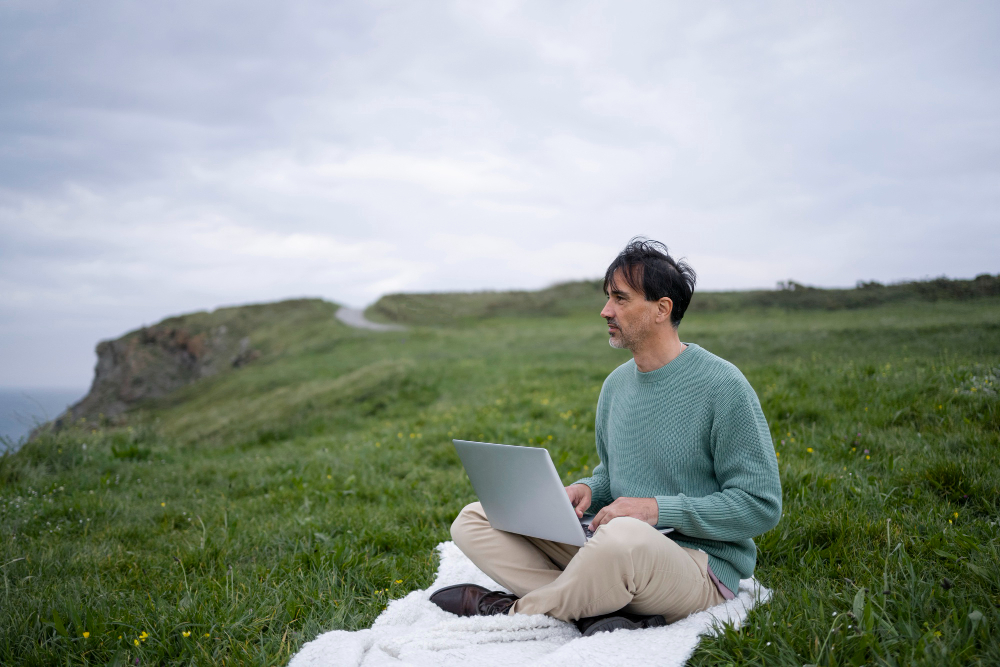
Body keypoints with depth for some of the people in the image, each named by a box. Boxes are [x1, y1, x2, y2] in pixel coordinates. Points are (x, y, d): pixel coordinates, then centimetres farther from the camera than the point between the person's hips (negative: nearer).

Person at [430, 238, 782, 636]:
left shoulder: (722, 386, -11)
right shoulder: (616, 384, 12)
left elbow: (762, 506, -11)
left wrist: (660, 510, -19)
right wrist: (588, 489, -1)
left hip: (700, 566, -7)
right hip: (617, 556, 7)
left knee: (624, 536, -43)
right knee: (473, 520, -5)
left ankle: (514, 610, -16)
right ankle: (595, 614, -21)